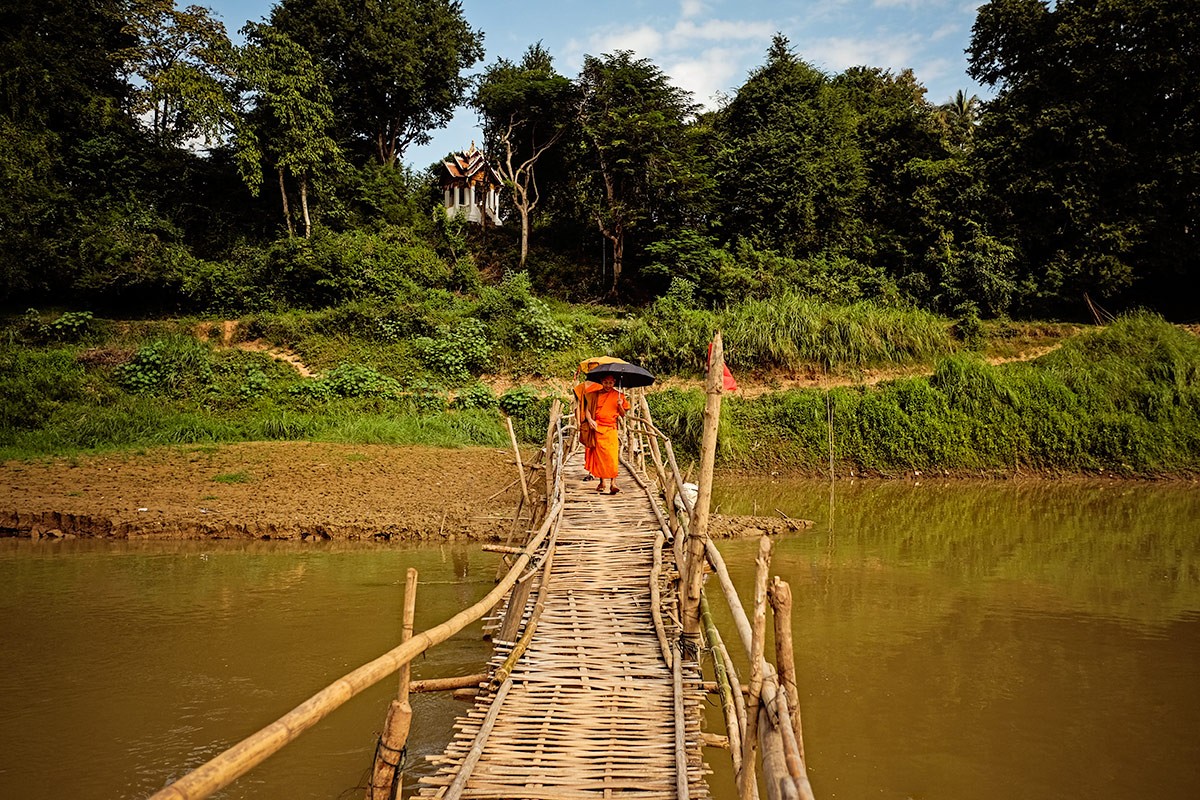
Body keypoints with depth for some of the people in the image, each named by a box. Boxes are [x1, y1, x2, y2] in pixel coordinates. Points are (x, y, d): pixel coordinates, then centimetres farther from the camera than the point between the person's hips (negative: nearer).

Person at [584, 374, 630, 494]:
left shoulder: (618, 396, 10)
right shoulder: (595, 394, 10)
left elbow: (623, 415, 11)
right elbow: (587, 409, 8)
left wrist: (620, 406, -9)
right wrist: (590, 420, -11)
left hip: (611, 428, 0)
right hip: (597, 428, 0)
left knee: (612, 456, -12)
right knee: (601, 455, -3)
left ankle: (610, 483, -17)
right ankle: (605, 483, -1)